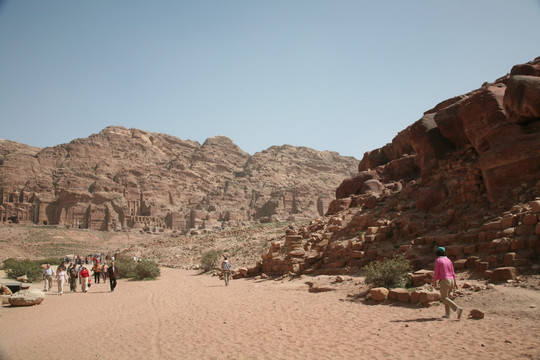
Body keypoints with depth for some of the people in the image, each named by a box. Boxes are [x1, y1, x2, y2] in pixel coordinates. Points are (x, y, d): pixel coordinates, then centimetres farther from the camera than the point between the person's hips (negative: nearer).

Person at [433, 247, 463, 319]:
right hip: (451, 280, 7)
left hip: (444, 281, -7)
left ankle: (458, 309, -25)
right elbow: (452, 272, 12)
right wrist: (455, 282, 16)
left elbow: (436, 273, -9)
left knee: (445, 298, -7)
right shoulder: (449, 260, 12)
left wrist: (434, 281, 4)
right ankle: (447, 314, 13)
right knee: (446, 296, 19)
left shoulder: (437, 260, -7)